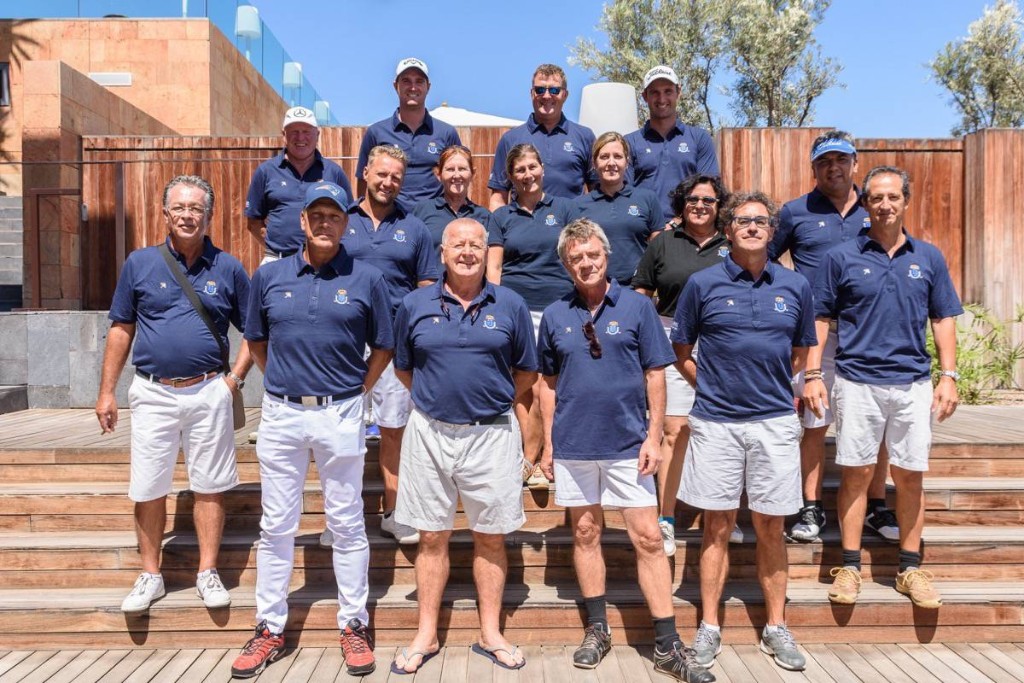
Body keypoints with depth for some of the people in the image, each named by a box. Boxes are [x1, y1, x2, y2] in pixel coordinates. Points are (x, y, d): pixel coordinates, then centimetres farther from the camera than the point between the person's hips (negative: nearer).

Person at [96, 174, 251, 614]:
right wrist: (106, 392, 5)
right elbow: (121, 329, 8)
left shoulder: (228, 269, 3)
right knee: (148, 490, 8)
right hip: (153, 394, 1)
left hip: (209, 394, -1)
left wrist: (236, 377, -2)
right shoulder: (139, 263, 4)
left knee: (209, 487, 7)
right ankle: (150, 576, 24)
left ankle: (208, 574, 20)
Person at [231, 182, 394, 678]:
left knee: (346, 525, 8)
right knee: (276, 526, 10)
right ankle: (270, 629, 24)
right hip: (281, 414, 2)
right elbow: (256, 341, 16)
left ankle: (354, 626, 21)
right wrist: (283, 383, 11)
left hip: (340, 414, -2)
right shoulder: (269, 276, 5)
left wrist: (356, 394, 4)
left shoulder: (366, 279, -1)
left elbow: (382, 348, 6)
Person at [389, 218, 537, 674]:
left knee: (491, 537, 10)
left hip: (492, 434, 0)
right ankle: (426, 636, 24)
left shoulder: (510, 305, 1)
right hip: (430, 434, 1)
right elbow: (403, 368, 13)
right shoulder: (415, 305, 2)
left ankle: (491, 634, 25)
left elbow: (526, 371, 10)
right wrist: (435, 399, 11)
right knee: (432, 537, 10)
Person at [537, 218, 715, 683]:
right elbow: (548, 384, 9)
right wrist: (547, 444, 6)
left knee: (648, 539, 1)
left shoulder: (637, 306, -1)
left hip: (628, 444, -2)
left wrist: (653, 436, -7)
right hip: (573, 445, 2)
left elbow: (655, 375, 0)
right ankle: (597, 630, 27)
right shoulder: (555, 315, 5)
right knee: (585, 534, 12)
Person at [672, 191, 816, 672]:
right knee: (717, 527, 7)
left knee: (770, 528, 10)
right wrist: (712, 386, 3)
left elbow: (801, 353, 17)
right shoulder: (703, 284, 0)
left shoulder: (795, 286, 5)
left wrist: (770, 386, 11)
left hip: (775, 421, 2)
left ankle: (776, 628, 24)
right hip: (715, 422, -1)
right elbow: (680, 353, 7)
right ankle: (709, 628, 19)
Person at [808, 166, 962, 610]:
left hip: (913, 383, 2)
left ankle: (910, 569, 21)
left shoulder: (928, 258, 8)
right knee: (856, 473, 3)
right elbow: (820, 319, 2)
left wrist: (949, 376, 3)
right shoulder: (842, 258, 1)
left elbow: (943, 320, 11)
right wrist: (812, 376, -5)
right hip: (856, 382, -2)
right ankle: (850, 567, 14)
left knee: (910, 476, 8)